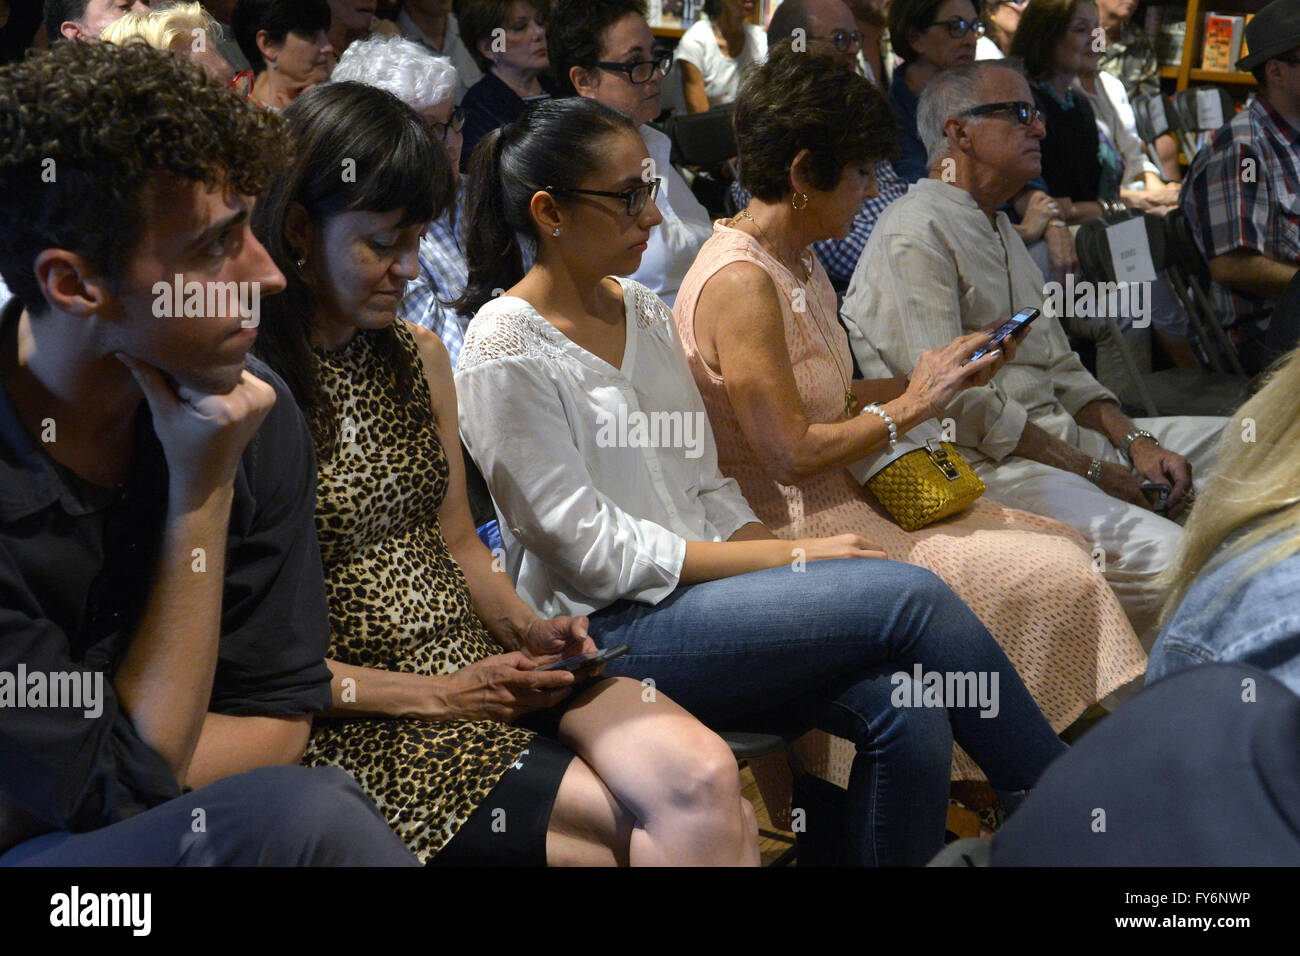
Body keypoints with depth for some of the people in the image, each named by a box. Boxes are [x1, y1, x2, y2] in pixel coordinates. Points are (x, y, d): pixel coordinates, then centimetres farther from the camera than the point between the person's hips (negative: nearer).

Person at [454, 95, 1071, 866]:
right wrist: (793, 558, -15)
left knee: (907, 711, -21)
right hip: (612, 631, -7)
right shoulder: (506, 352, -10)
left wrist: (783, 551, -4)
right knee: (912, 595, -20)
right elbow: (595, 553, -14)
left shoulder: (644, 311, 14)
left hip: (703, 592, 7)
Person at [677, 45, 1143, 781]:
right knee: (1056, 576, -14)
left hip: (842, 500, 10)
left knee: (1064, 546, 3)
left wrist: (938, 377, 6)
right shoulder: (739, 283, -20)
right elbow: (792, 454, -22)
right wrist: (913, 405, -13)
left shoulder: (798, 262, 12)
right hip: (791, 532, -10)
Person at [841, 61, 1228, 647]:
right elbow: (953, 400, -18)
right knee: (1171, 556, -29)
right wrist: (1092, 473, -13)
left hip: (1060, 436, 11)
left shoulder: (1002, 231, 23)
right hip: (982, 464, -11)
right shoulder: (914, 235, -11)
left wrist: (1133, 441, 4)